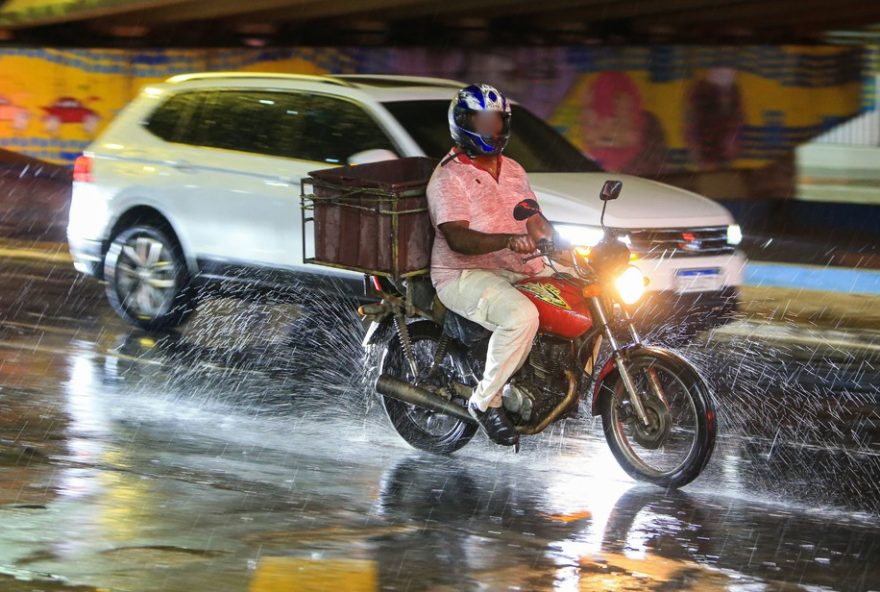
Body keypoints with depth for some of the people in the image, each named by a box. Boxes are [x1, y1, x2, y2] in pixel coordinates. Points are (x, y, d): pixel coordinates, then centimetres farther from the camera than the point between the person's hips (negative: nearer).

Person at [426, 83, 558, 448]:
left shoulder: (512, 170, 17)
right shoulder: (449, 177, -10)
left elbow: (535, 219, 14)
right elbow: (457, 238, -23)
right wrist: (508, 240, -39)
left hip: (520, 268, 8)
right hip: (464, 274, -8)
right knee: (521, 316, -36)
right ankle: (485, 401, -21)